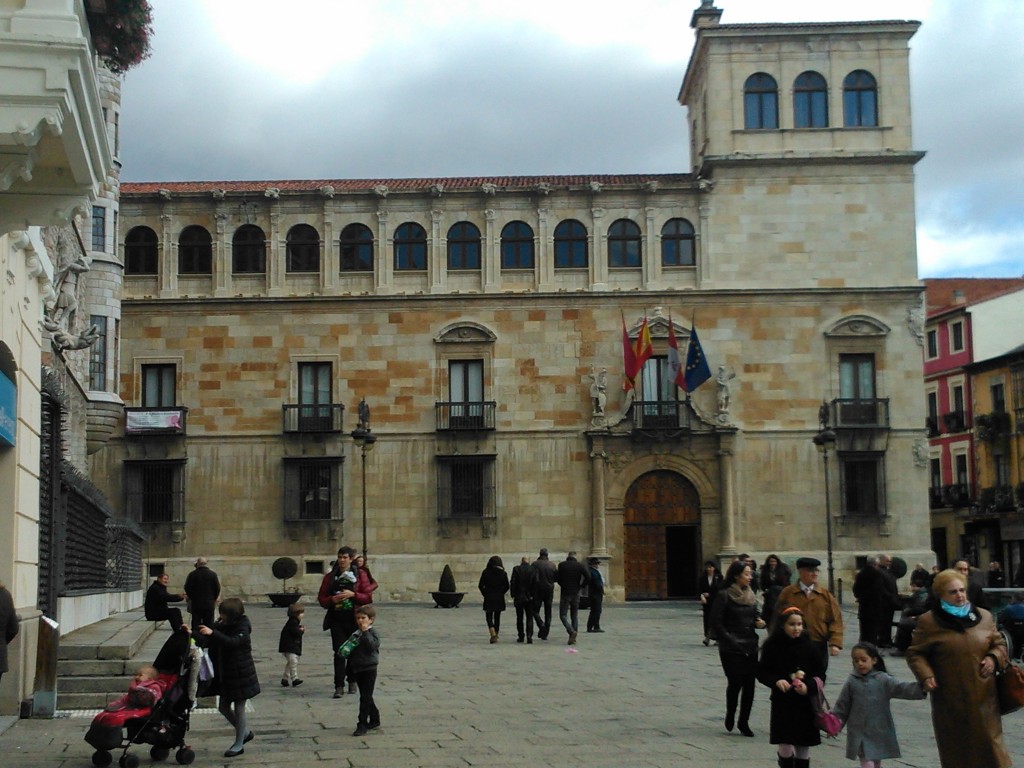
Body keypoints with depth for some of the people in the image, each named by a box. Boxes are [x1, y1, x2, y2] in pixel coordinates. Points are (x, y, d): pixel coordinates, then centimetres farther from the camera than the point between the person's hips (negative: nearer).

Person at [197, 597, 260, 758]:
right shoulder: (222, 626, 4)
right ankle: (246, 733, 32)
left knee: (239, 709, 2)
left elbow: (232, 642, -36)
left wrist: (212, 633, -46)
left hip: (240, 675, -8)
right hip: (225, 675, 8)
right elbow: (210, 642, 9)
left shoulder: (242, 629, -18)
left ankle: (239, 744, 15)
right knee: (224, 708, 13)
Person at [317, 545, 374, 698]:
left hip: (355, 619, 0)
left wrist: (353, 595, -19)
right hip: (337, 619, 0)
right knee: (339, 652, -7)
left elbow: (368, 597, -4)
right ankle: (339, 686, -8)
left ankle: (352, 681, 28)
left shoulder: (360, 575, 0)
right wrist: (332, 599, -14)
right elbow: (321, 598, 6)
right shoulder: (330, 576, 5)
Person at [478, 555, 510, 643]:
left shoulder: (486, 572, -6)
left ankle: (493, 634, -19)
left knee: (489, 617, 2)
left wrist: (485, 594, 7)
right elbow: (507, 586, 0)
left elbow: (481, 585, -7)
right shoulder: (503, 573, -2)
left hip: (489, 599, -2)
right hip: (499, 599, 2)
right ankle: (496, 635, 19)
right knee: (497, 617, 13)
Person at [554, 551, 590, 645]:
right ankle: (573, 638, 10)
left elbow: (557, 578, -5)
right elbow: (588, 578, -9)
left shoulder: (561, 565, -5)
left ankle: (572, 631, -21)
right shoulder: (580, 565, -1)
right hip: (576, 594, 3)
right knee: (574, 616, 13)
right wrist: (580, 586, 5)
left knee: (563, 615, 1)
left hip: (565, 593, -3)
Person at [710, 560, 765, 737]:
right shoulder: (724, 596, -9)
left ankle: (744, 722, 12)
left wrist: (760, 622, 1)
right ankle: (730, 714, 18)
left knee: (749, 684, 2)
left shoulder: (750, 595, 11)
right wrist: (730, 640, -13)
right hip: (731, 648, -6)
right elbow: (716, 622, -9)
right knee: (735, 682, -7)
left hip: (750, 647, 6)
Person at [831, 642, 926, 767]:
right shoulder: (851, 682, -1)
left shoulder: (883, 680, -3)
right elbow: (842, 706, 5)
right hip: (860, 732, -1)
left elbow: (902, 689, -15)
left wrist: (920, 688, -31)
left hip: (880, 732, 1)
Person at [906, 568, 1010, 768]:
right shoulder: (928, 622, -3)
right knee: (955, 751, 6)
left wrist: (994, 658, -3)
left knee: (990, 747, -1)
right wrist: (926, 676, -15)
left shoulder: (984, 617, 8)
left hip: (983, 699, 2)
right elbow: (914, 654, 1)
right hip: (950, 700, -2)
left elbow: (1000, 644, 18)